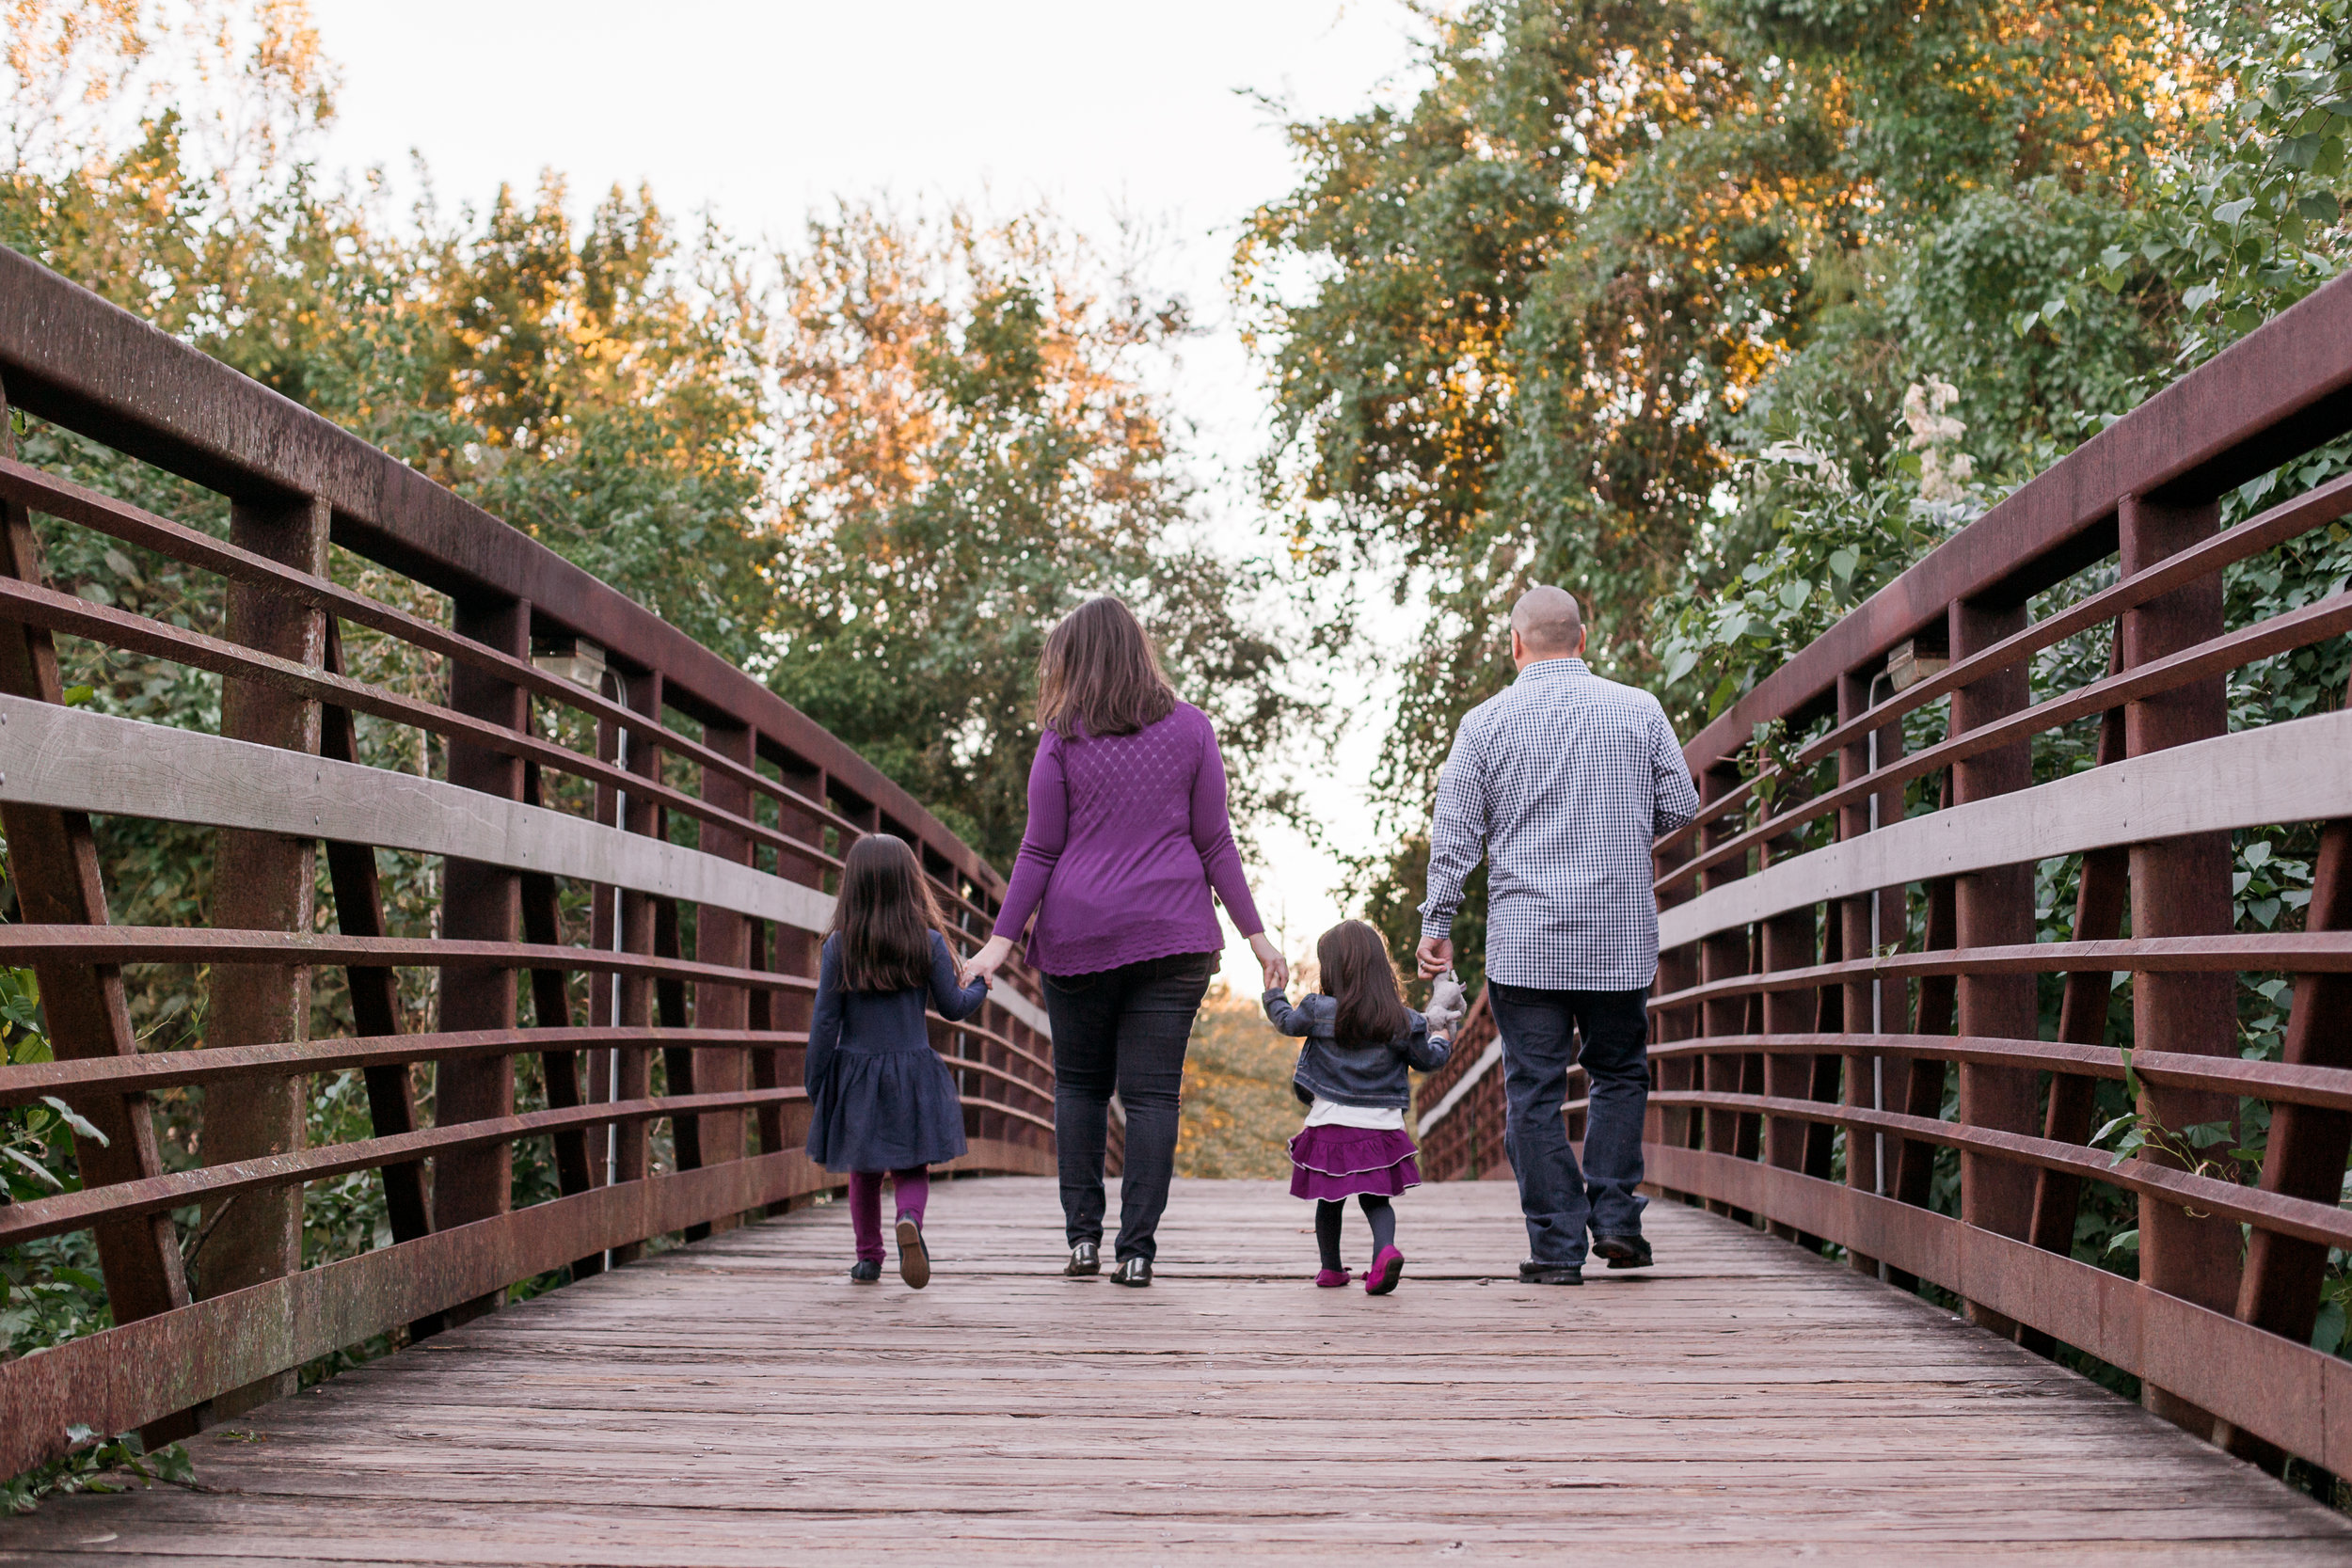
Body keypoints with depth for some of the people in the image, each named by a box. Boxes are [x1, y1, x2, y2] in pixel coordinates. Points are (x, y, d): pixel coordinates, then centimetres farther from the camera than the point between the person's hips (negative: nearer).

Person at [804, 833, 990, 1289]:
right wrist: (981, 986, 24)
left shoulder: (838, 947, -7)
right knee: (912, 1170, 8)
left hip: (855, 1072, 0)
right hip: (914, 1072, 0)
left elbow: (825, 1021, -6)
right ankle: (910, 1219, -21)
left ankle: (868, 1257, 19)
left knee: (863, 1172, 16)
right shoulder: (929, 943, -6)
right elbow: (953, 1007, 2)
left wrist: (814, 1085, 2)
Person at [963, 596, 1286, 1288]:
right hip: (1172, 936, 0)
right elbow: (1214, 841, 1)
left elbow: (1040, 850, -2)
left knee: (1079, 1082, 15)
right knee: (1152, 1090, 2)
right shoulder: (1190, 728, 4)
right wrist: (1254, 932, 5)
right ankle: (1137, 1250, -2)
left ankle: (1083, 1234, 10)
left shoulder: (1063, 738, 0)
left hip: (1079, 932, 0)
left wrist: (1003, 939, 3)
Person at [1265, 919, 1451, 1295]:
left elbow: (1287, 1021, 13)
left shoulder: (1320, 1011, -5)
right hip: (1382, 1126, 1)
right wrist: (1439, 1041, 32)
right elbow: (1427, 1059, 10)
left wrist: (1274, 994, 33)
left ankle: (1332, 1269, 26)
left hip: (1330, 1123, -1)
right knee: (1377, 1200, 10)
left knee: (1329, 1202, 15)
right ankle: (1385, 1250, -17)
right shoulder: (1402, 1021, -2)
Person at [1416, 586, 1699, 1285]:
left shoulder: (1485, 722, 0)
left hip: (1524, 940, -1)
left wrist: (1436, 925, 7)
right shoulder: (1639, 710, 3)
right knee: (1620, 1073, 18)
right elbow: (1680, 806, 6)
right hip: (1620, 937, 1)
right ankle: (1615, 1213, 7)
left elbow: (1454, 834, 0)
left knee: (1535, 1092, 4)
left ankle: (1556, 1245, 4)